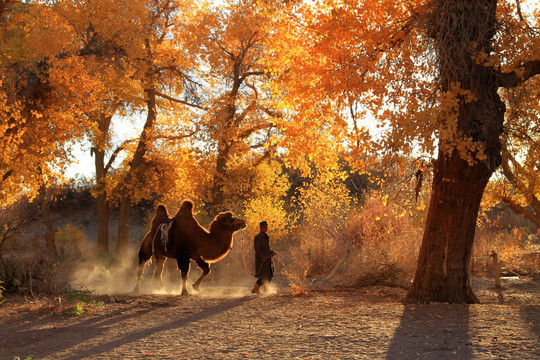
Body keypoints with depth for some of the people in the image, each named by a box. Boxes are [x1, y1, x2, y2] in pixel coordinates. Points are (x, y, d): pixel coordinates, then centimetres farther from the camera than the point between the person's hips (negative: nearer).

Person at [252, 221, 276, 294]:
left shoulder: (266, 237, 13)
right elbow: (257, 250, -18)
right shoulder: (258, 237, -12)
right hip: (261, 260, -8)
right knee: (264, 276, -10)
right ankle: (255, 289, 2)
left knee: (269, 276, 7)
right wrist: (263, 258, -27)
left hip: (267, 260, 8)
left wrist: (272, 252, 1)